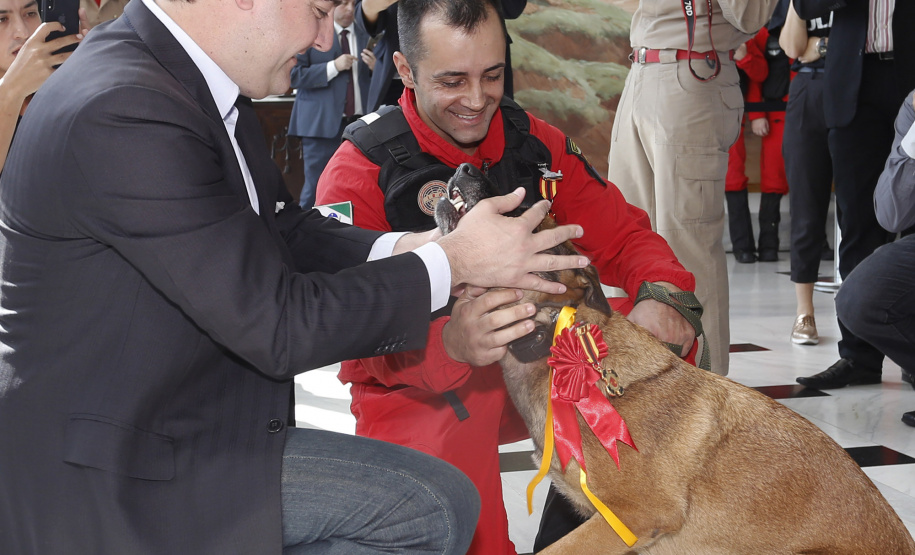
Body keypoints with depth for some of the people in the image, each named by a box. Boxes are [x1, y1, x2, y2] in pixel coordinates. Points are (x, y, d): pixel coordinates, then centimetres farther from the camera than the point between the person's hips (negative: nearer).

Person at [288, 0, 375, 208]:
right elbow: (294, 75, -7)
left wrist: (374, 68, -6)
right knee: (316, 189, -2)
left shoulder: (365, 35, 13)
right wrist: (333, 67, -14)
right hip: (322, 123, -3)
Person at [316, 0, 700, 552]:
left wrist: (661, 294, -23)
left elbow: (621, 234, 3)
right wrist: (450, 343, -46)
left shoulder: (536, 144, 1)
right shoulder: (361, 170, -14)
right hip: (417, 386, -6)